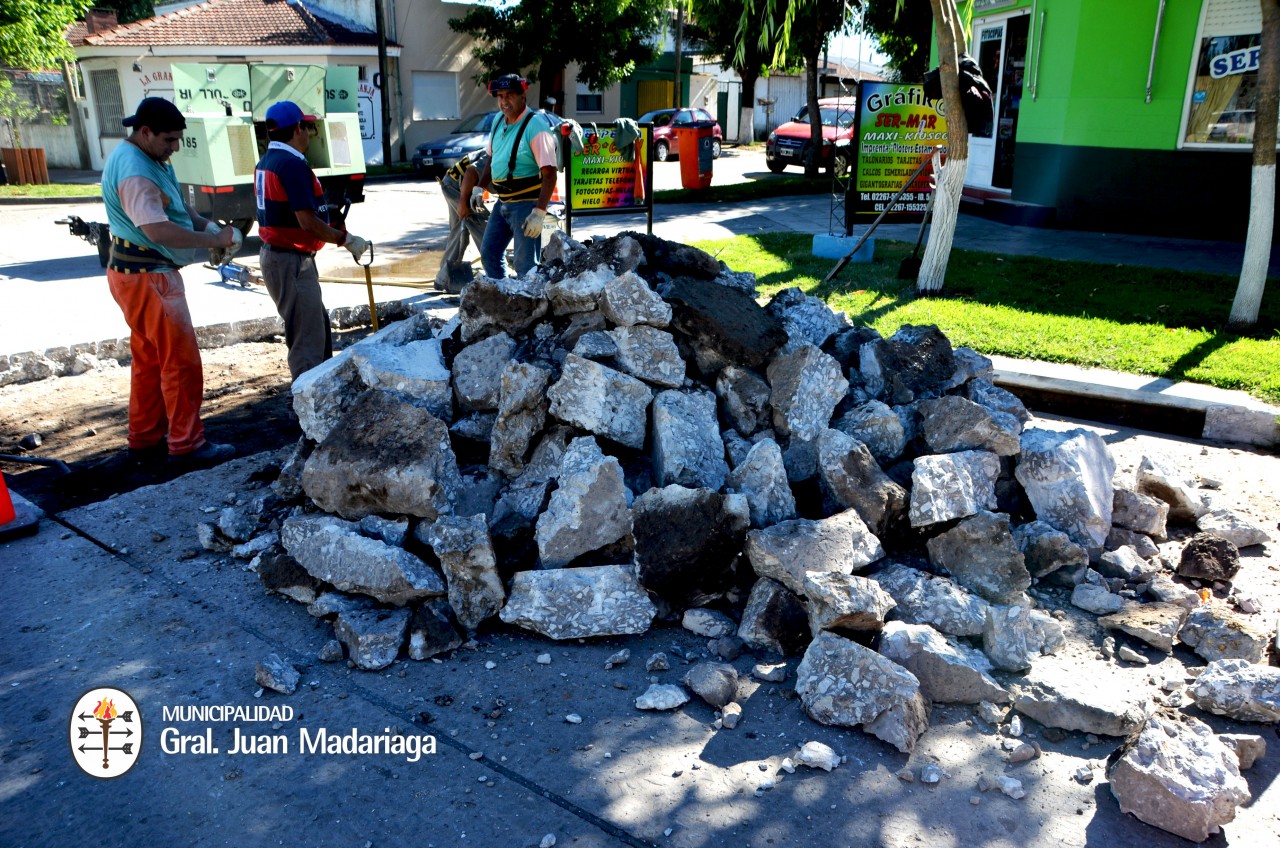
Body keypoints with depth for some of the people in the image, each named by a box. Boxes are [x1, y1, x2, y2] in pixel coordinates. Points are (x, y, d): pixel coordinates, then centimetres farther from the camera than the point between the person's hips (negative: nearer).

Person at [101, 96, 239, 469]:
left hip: (145, 274, 11)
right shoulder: (134, 171, -22)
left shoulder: (149, 158, 11)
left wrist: (207, 225, 0)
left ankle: (144, 441, 25)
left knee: (149, 359, 16)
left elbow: (176, 205, 19)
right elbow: (159, 230, -31)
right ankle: (187, 445, 4)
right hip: (146, 277, -11)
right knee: (182, 361, -5)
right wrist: (214, 240, -23)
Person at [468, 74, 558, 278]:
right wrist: (479, 188, 12)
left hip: (526, 204, -8)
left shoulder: (536, 125, -16)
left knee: (526, 265, -7)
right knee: (489, 252, 15)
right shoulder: (498, 122, 9)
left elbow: (549, 175, -21)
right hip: (502, 202, 9)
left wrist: (539, 213, -27)